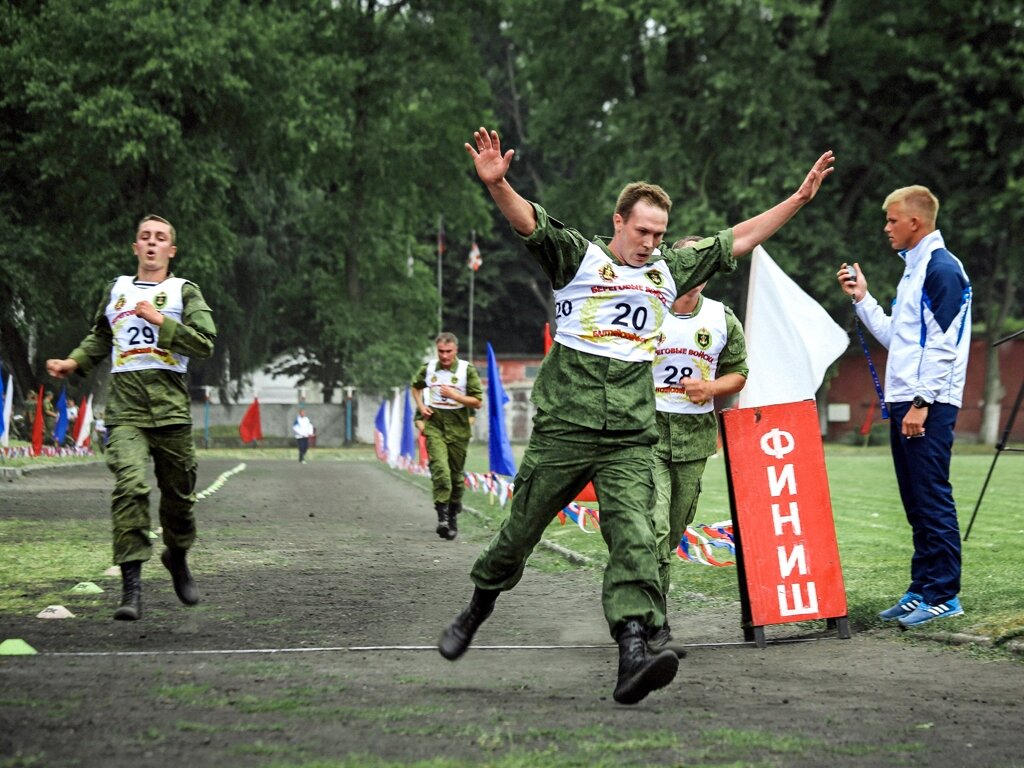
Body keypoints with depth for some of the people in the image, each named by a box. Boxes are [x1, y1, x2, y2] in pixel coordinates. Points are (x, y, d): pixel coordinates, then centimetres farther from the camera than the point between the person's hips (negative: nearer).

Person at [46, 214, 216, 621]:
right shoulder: (117, 289, 18)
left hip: (171, 406, 0)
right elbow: (100, 338, 32)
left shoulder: (184, 291, 8)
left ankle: (177, 556, 37)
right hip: (125, 406, 0)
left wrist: (160, 320, -13)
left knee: (178, 492, 7)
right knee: (129, 485, -18)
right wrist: (73, 362, 15)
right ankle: (131, 585, -22)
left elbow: (205, 342, -5)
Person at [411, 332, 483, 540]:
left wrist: (454, 395, -17)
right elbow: (416, 387, 24)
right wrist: (421, 406, 7)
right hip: (434, 424, 0)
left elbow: (477, 402, -5)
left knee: (456, 473, 9)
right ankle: (442, 516, -25)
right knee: (440, 467, -19)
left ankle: (453, 516, 27)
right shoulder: (428, 368, 3)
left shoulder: (467, 370, -4)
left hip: (458, 426, 0)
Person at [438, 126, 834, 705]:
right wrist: (497, 184, -35)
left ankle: (635, 653, -30)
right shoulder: (579, 258, 1)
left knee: (635, 538, -17)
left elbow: (738, 240, 20)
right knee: (519, 533, 8)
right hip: (563, 431, -2)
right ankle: (477, 610, 35)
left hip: (630, 441, 2)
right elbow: (528, 222, -15)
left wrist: (800, 198, 16)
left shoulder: (669, 271, 15)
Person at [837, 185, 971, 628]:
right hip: (903, 402, 10)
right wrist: (862, 299, 20)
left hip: (928, 406, -10)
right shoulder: (912, 272, 20)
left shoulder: (942, 269, -11)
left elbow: (943, 344, -17)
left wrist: (922, 403, -20)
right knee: (916, 504, 11)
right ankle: (922, 589, 15)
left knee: (933, 500, -9)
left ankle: (944, 595, -6)